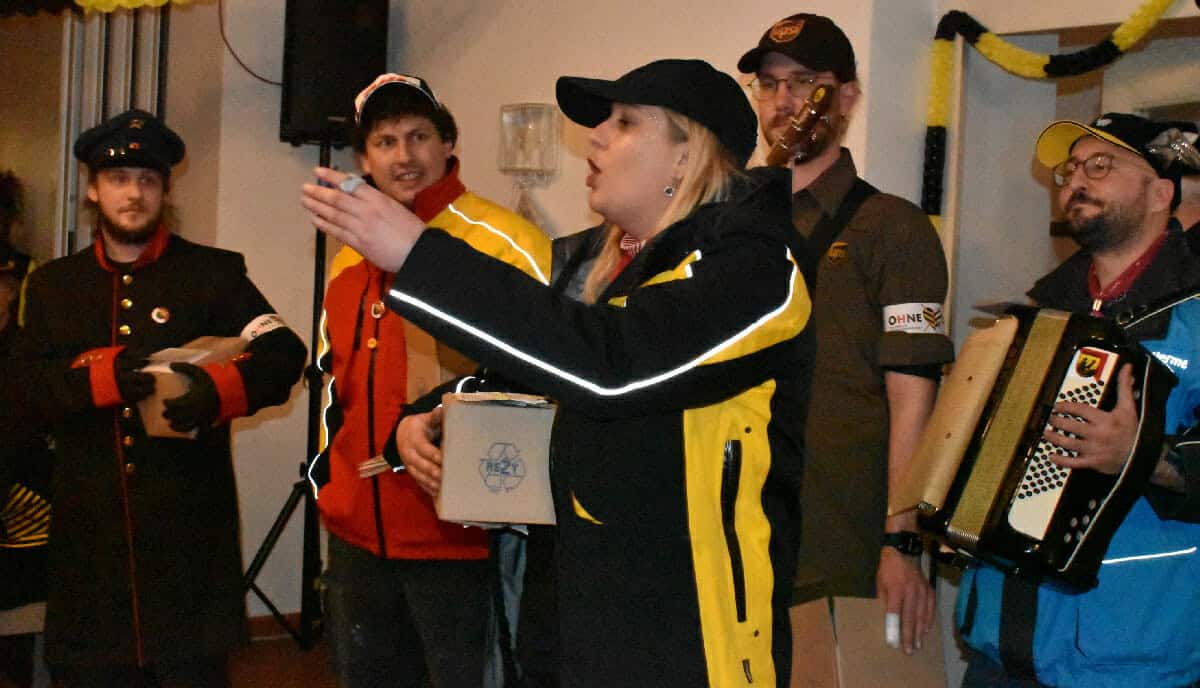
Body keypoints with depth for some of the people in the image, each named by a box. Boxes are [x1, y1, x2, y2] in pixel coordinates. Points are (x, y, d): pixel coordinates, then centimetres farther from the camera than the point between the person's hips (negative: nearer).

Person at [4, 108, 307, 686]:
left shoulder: (213, 274, 7)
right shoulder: (53, 285, 14)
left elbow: (283, 355, -2)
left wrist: (218, 389, -22)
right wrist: (103, 375, -15)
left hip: (190, 536, -2)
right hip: (91, 538, 3)